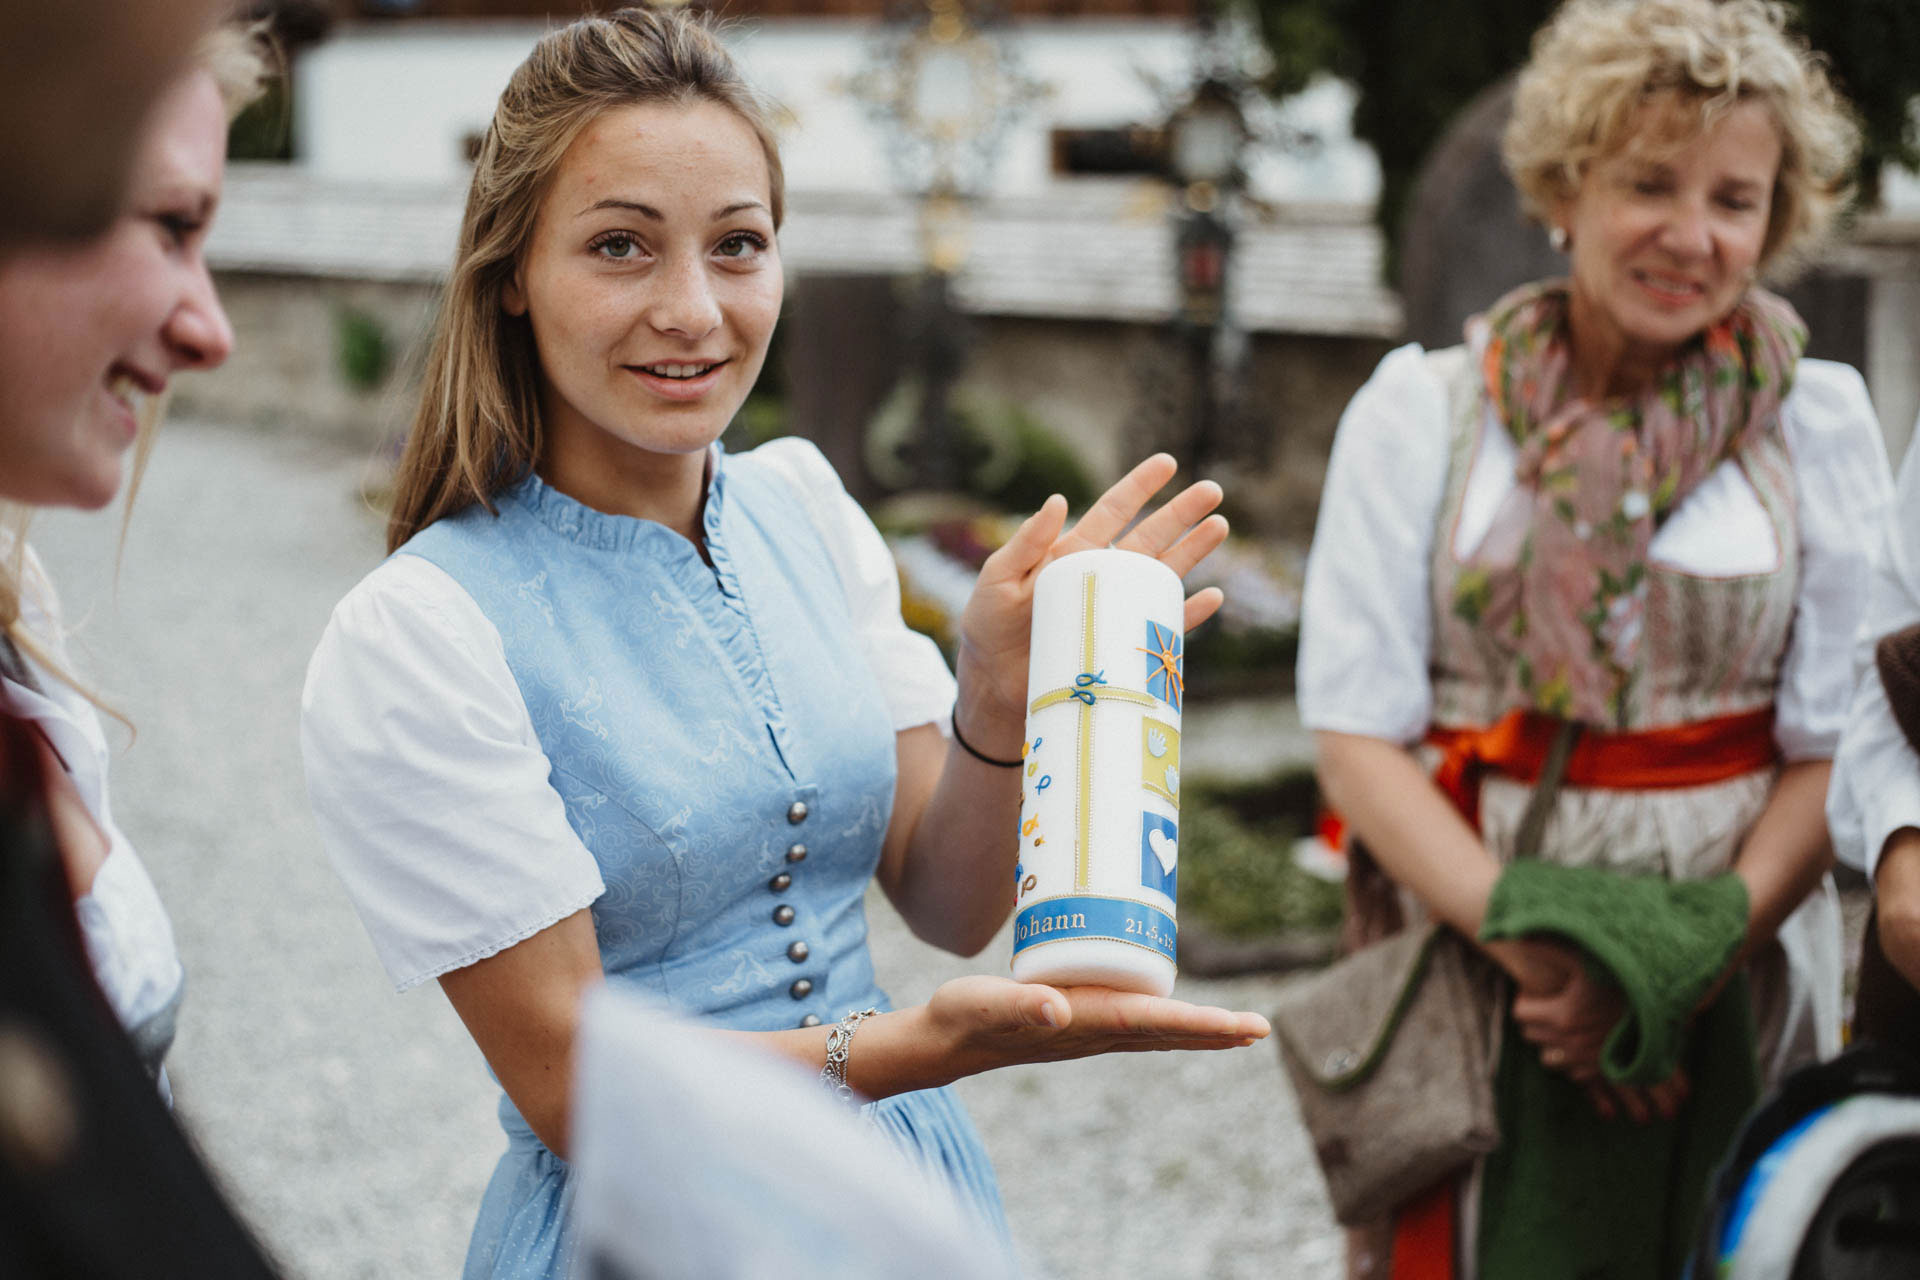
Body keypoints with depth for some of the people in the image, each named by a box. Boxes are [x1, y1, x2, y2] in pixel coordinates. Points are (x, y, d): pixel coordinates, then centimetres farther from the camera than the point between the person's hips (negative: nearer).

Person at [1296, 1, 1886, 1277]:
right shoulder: (1422, 408, 0)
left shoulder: (1819, 421, 3)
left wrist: (1680, 968, -14)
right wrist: (1527, 939, -17)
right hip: (1466, 965, -1)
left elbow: (1839, 749, -1)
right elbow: (1358, 736, -5)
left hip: (1732, 968, 1)